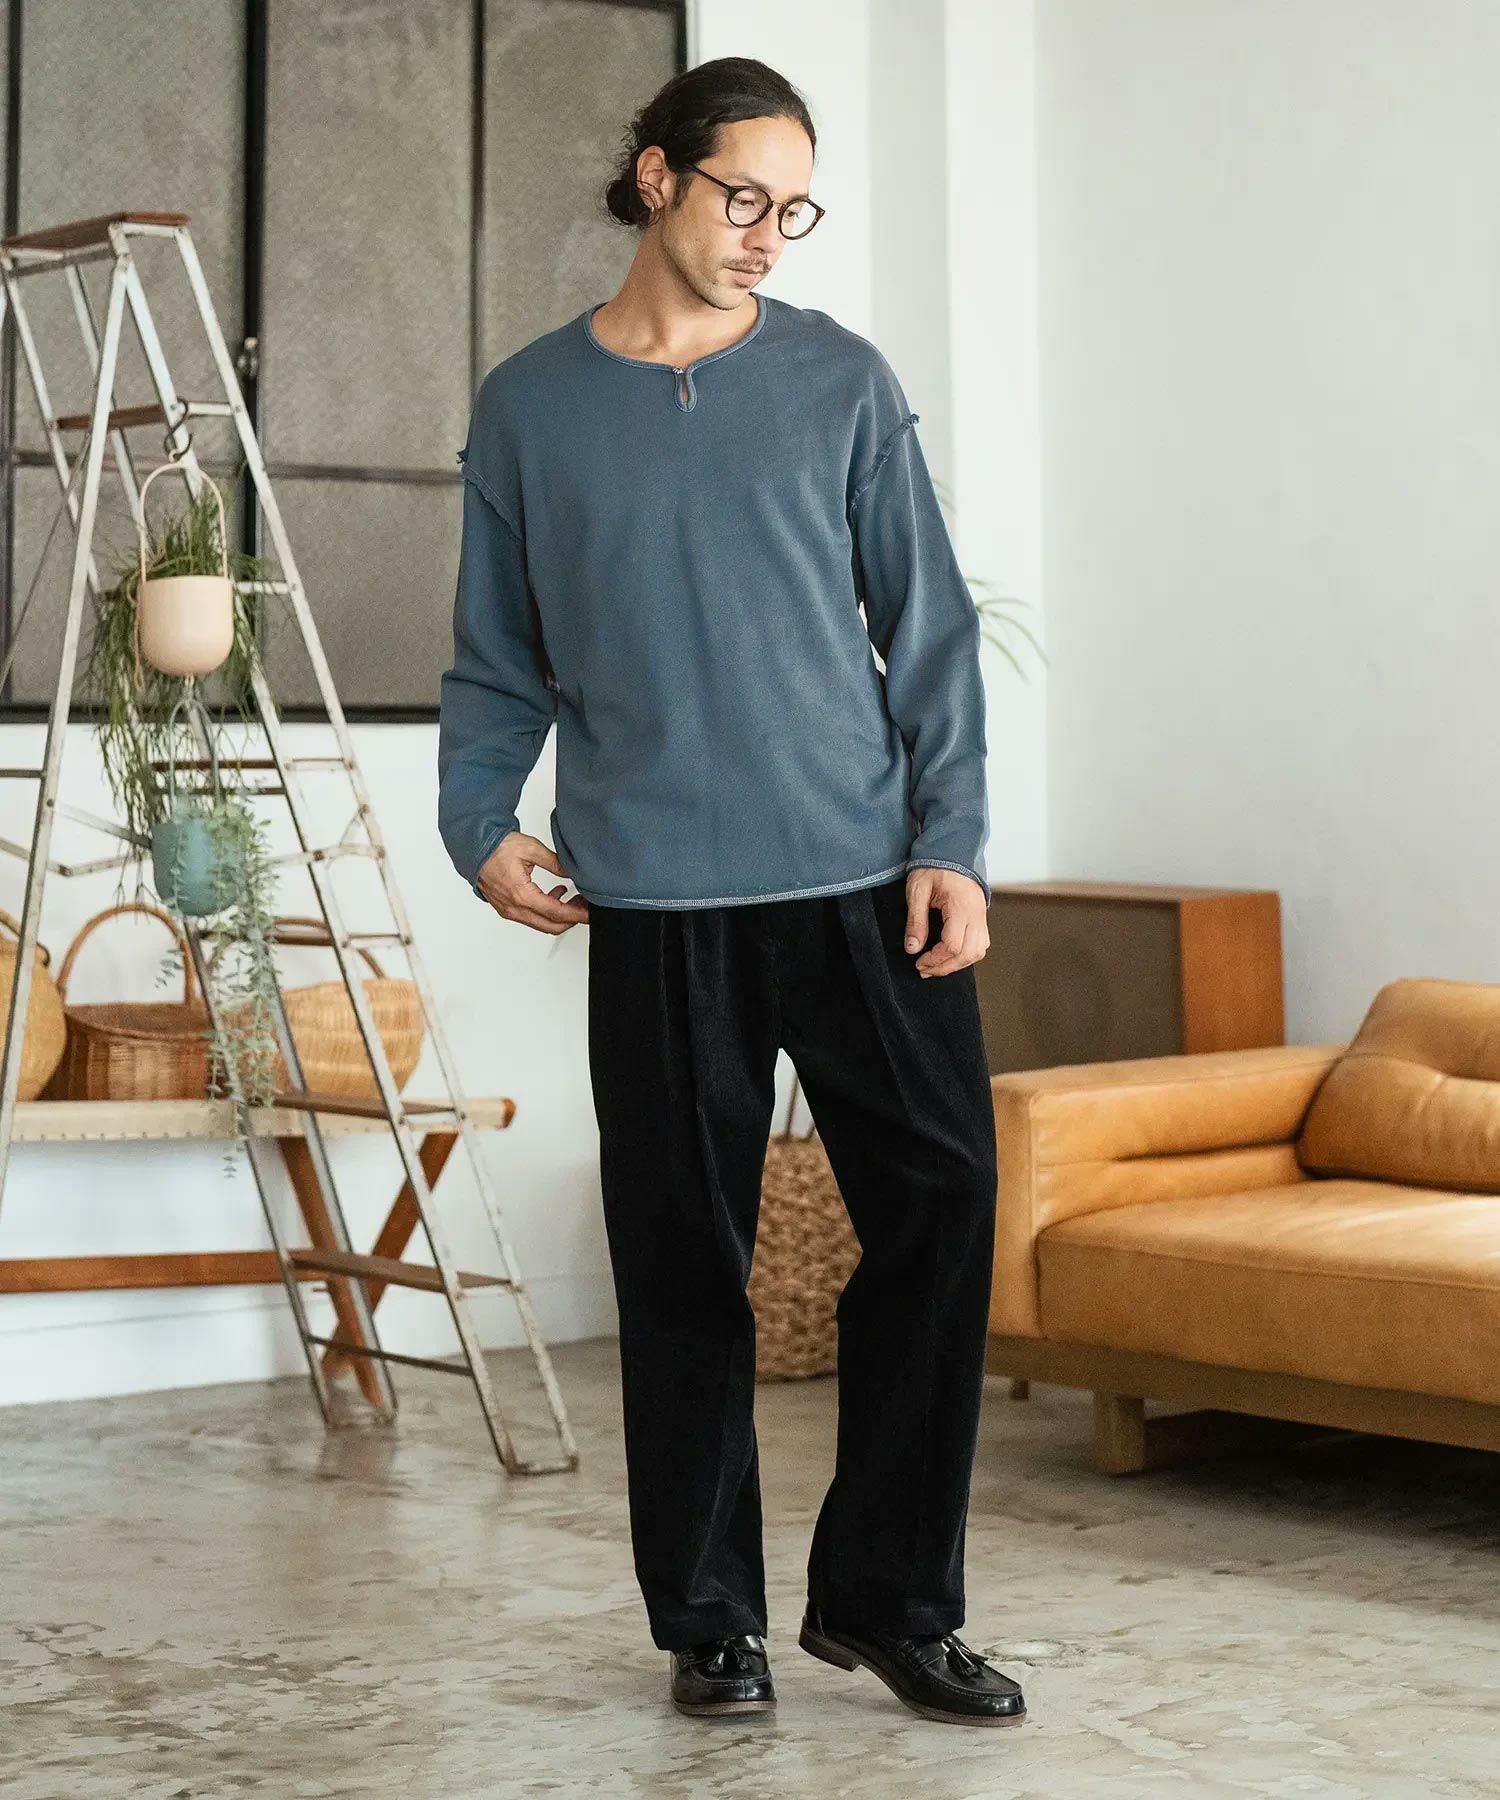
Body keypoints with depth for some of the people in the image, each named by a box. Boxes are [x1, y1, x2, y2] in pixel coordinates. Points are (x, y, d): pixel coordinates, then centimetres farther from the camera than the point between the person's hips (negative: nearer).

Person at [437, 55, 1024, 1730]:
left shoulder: (841, 383, 8)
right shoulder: (529, 408, 8)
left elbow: (929, 627, 6)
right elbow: (497, 663, 13)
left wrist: (952, 843, -4)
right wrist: (481, 826, -2)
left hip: (867, 883, 1)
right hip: (658, 900, 0)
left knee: (941, 1210, -4)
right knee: (683, 1267, 3)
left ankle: (886, 1597, 11)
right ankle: (709, 1620, 18)